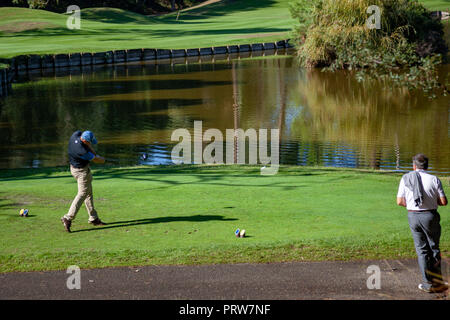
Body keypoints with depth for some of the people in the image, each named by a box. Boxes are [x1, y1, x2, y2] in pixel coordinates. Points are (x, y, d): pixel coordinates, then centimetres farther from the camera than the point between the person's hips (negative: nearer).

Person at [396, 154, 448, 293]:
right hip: (430, 216, -2)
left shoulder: (406, 178, 0)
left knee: (421, 250, 10)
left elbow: (399, 201, -2)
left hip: (413, 216, 2)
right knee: (434, 248, 13)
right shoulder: (434, 179, -7)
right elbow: (444, 201, -7)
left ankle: (428, 283, 9)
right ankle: (437, 282, 12)